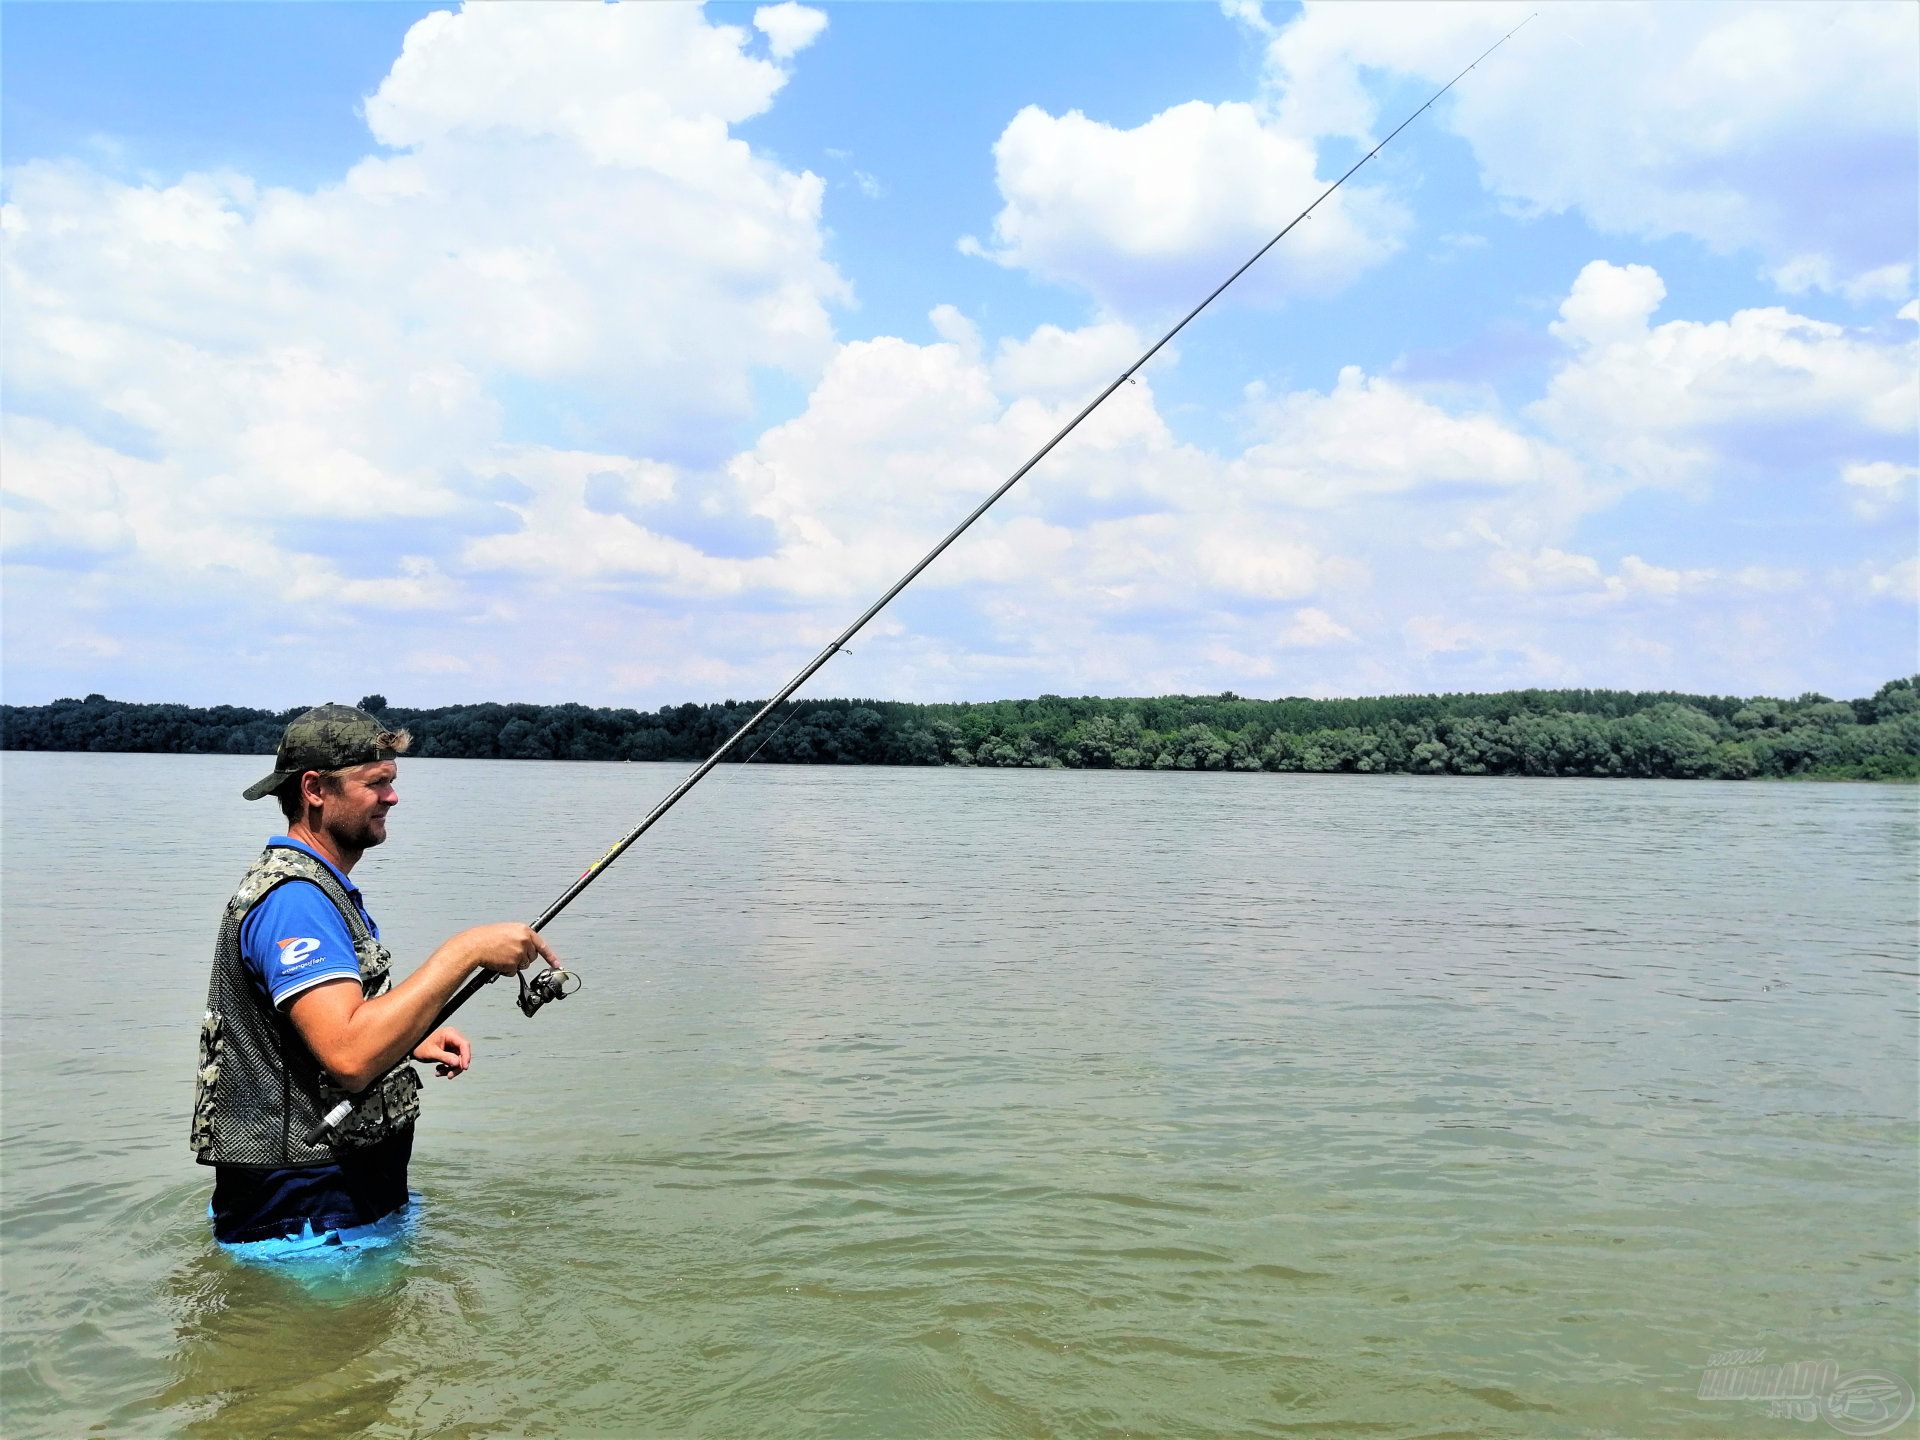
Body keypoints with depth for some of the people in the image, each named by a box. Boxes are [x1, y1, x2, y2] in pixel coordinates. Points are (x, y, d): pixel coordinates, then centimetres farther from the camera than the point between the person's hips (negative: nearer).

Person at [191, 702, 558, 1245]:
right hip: (304, 1208, -10)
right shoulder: (293, 897, -21)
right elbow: (350, 1057, -34)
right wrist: (466, 951, -30)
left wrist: (412, 1042, 7)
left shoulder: (322, 886, 14)